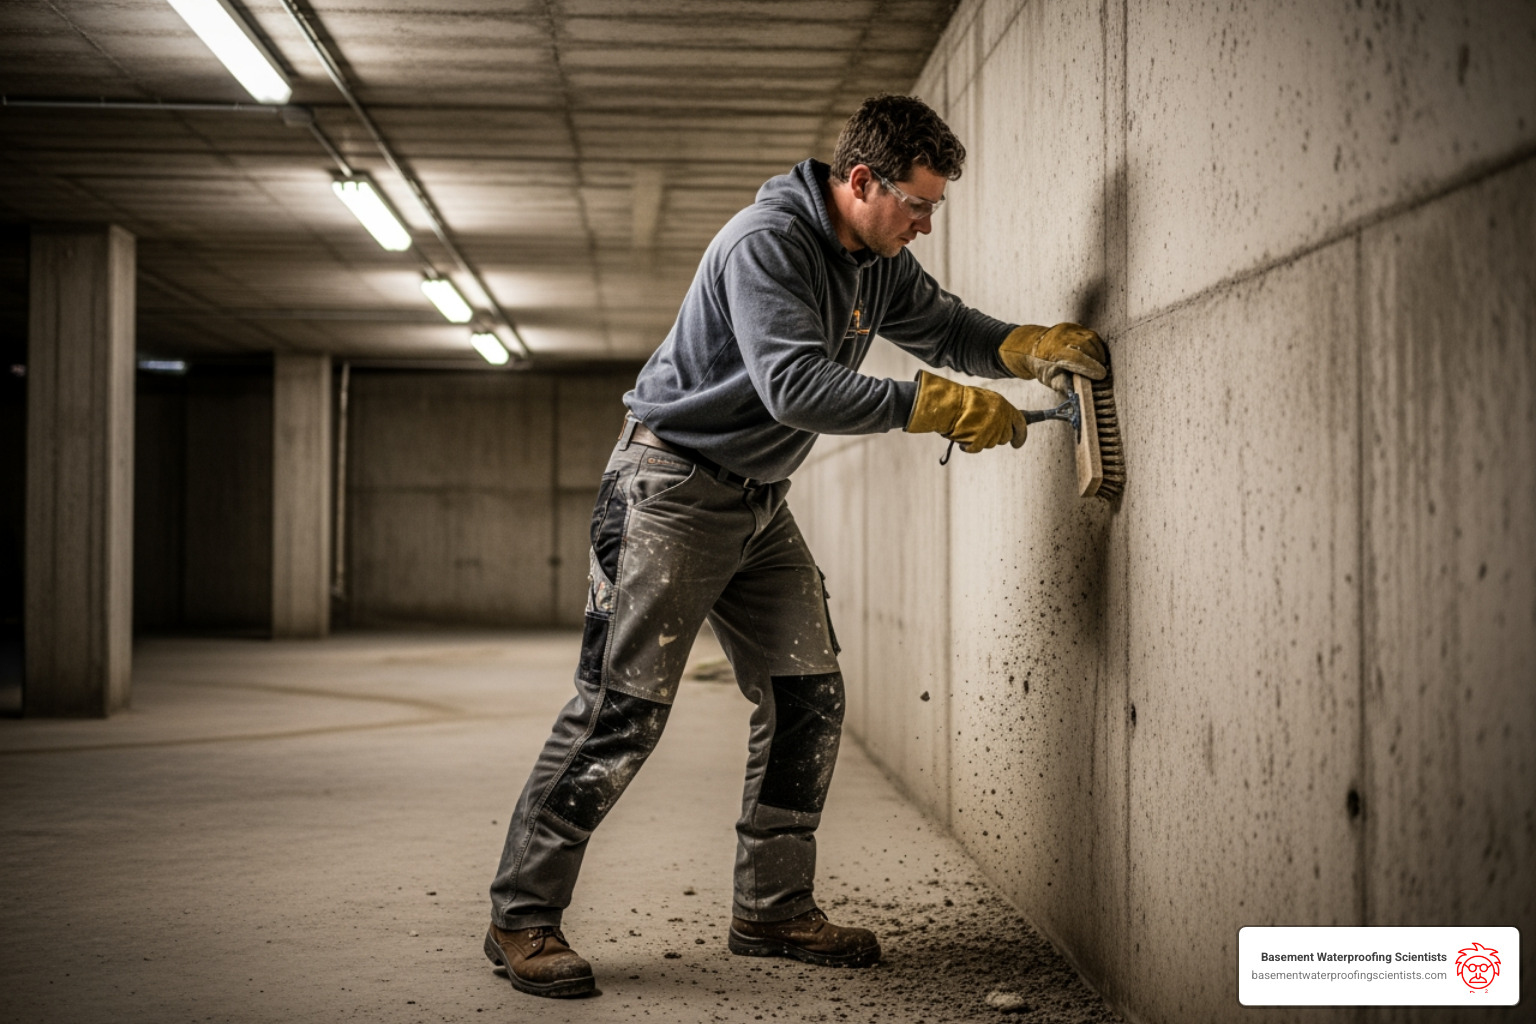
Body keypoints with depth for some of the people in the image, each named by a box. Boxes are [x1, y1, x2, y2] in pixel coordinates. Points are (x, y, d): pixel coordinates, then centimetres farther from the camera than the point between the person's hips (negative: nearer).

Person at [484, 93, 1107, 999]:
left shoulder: (878, 264, 7)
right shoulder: (766, 244, -21)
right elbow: (795, 386, -31)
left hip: (760, 501, 9)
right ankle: (523, 916, -1)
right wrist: (937, 408, -33)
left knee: (808, 699, 5)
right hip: (673, 487, -9)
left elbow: (946, 327, 16)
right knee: (623, 707, -10)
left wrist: (1029, 347, -4)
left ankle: (774, 909, 15)